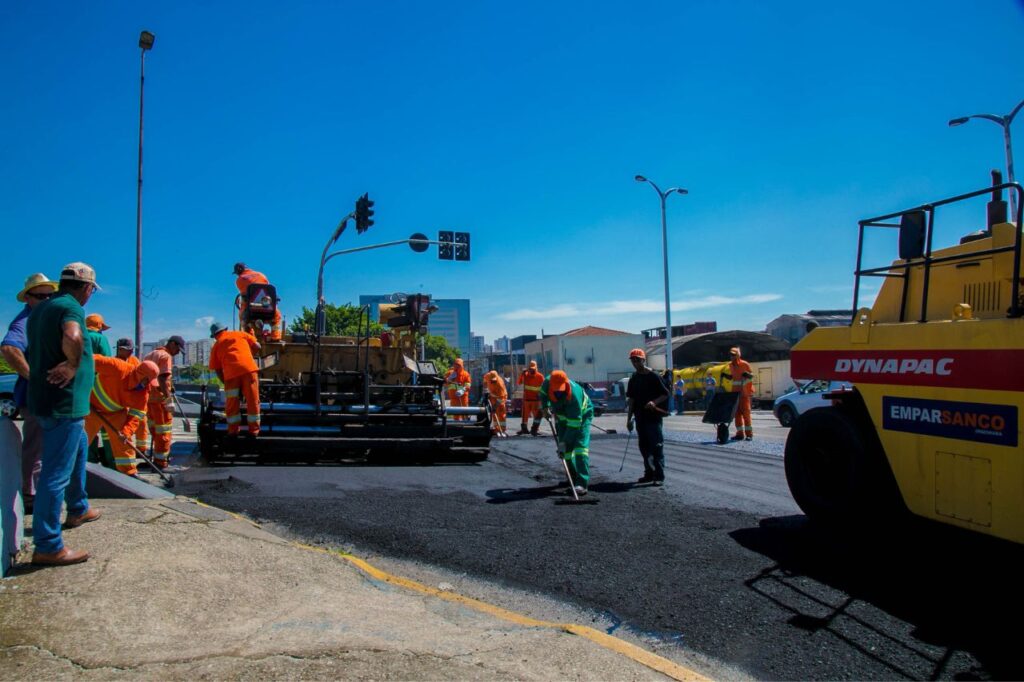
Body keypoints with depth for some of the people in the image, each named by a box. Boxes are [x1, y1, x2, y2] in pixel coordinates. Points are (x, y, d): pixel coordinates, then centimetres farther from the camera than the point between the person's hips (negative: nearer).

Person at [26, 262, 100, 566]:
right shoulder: (71, 307, -15)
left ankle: (78, 510, 44)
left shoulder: (41, 308, 14)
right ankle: (48, 547, -2)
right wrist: (73, 365, -21)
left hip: (45, 399, 11)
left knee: (79, 448, 29)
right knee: (57, 472, -6)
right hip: (64, 401, -10)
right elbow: (72, 337, -37)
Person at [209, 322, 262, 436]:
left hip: (231, 373, 0)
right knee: (252, 400, 6)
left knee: (232, 403, 10)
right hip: (249, 369, 0)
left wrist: (225, 382, 29)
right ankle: (254, 430, 8)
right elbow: (257, 346, 14)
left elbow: (218, 370, 18)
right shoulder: (240, 334, 22)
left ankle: (233, 430, 14)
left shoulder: (216, 346, 21)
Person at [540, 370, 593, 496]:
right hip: (562, 416, 6)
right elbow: (543, 393, 3)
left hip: (582, 415, -6)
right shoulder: (548, 382, -26)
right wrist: (544, 407, -8)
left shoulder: (574, 395, -41)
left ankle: (582, 482, -25)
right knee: (566, 449, 4)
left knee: (581, 446, -21)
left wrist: (564, 442, -38)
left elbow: (574, 423, -38)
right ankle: (574, 478, 20)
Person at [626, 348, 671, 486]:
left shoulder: (653, 376, -6)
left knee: (656, 446, -6)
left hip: (653, 417, -7)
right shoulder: (633, 379, 12)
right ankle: (649, 473, 22)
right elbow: (631, 399, 16)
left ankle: (659, 476, -4)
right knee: (643, 446, 11)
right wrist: (629, 418, 13)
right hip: (640, 418, 7)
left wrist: (654, 402, -23)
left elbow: (665, 394, -6)